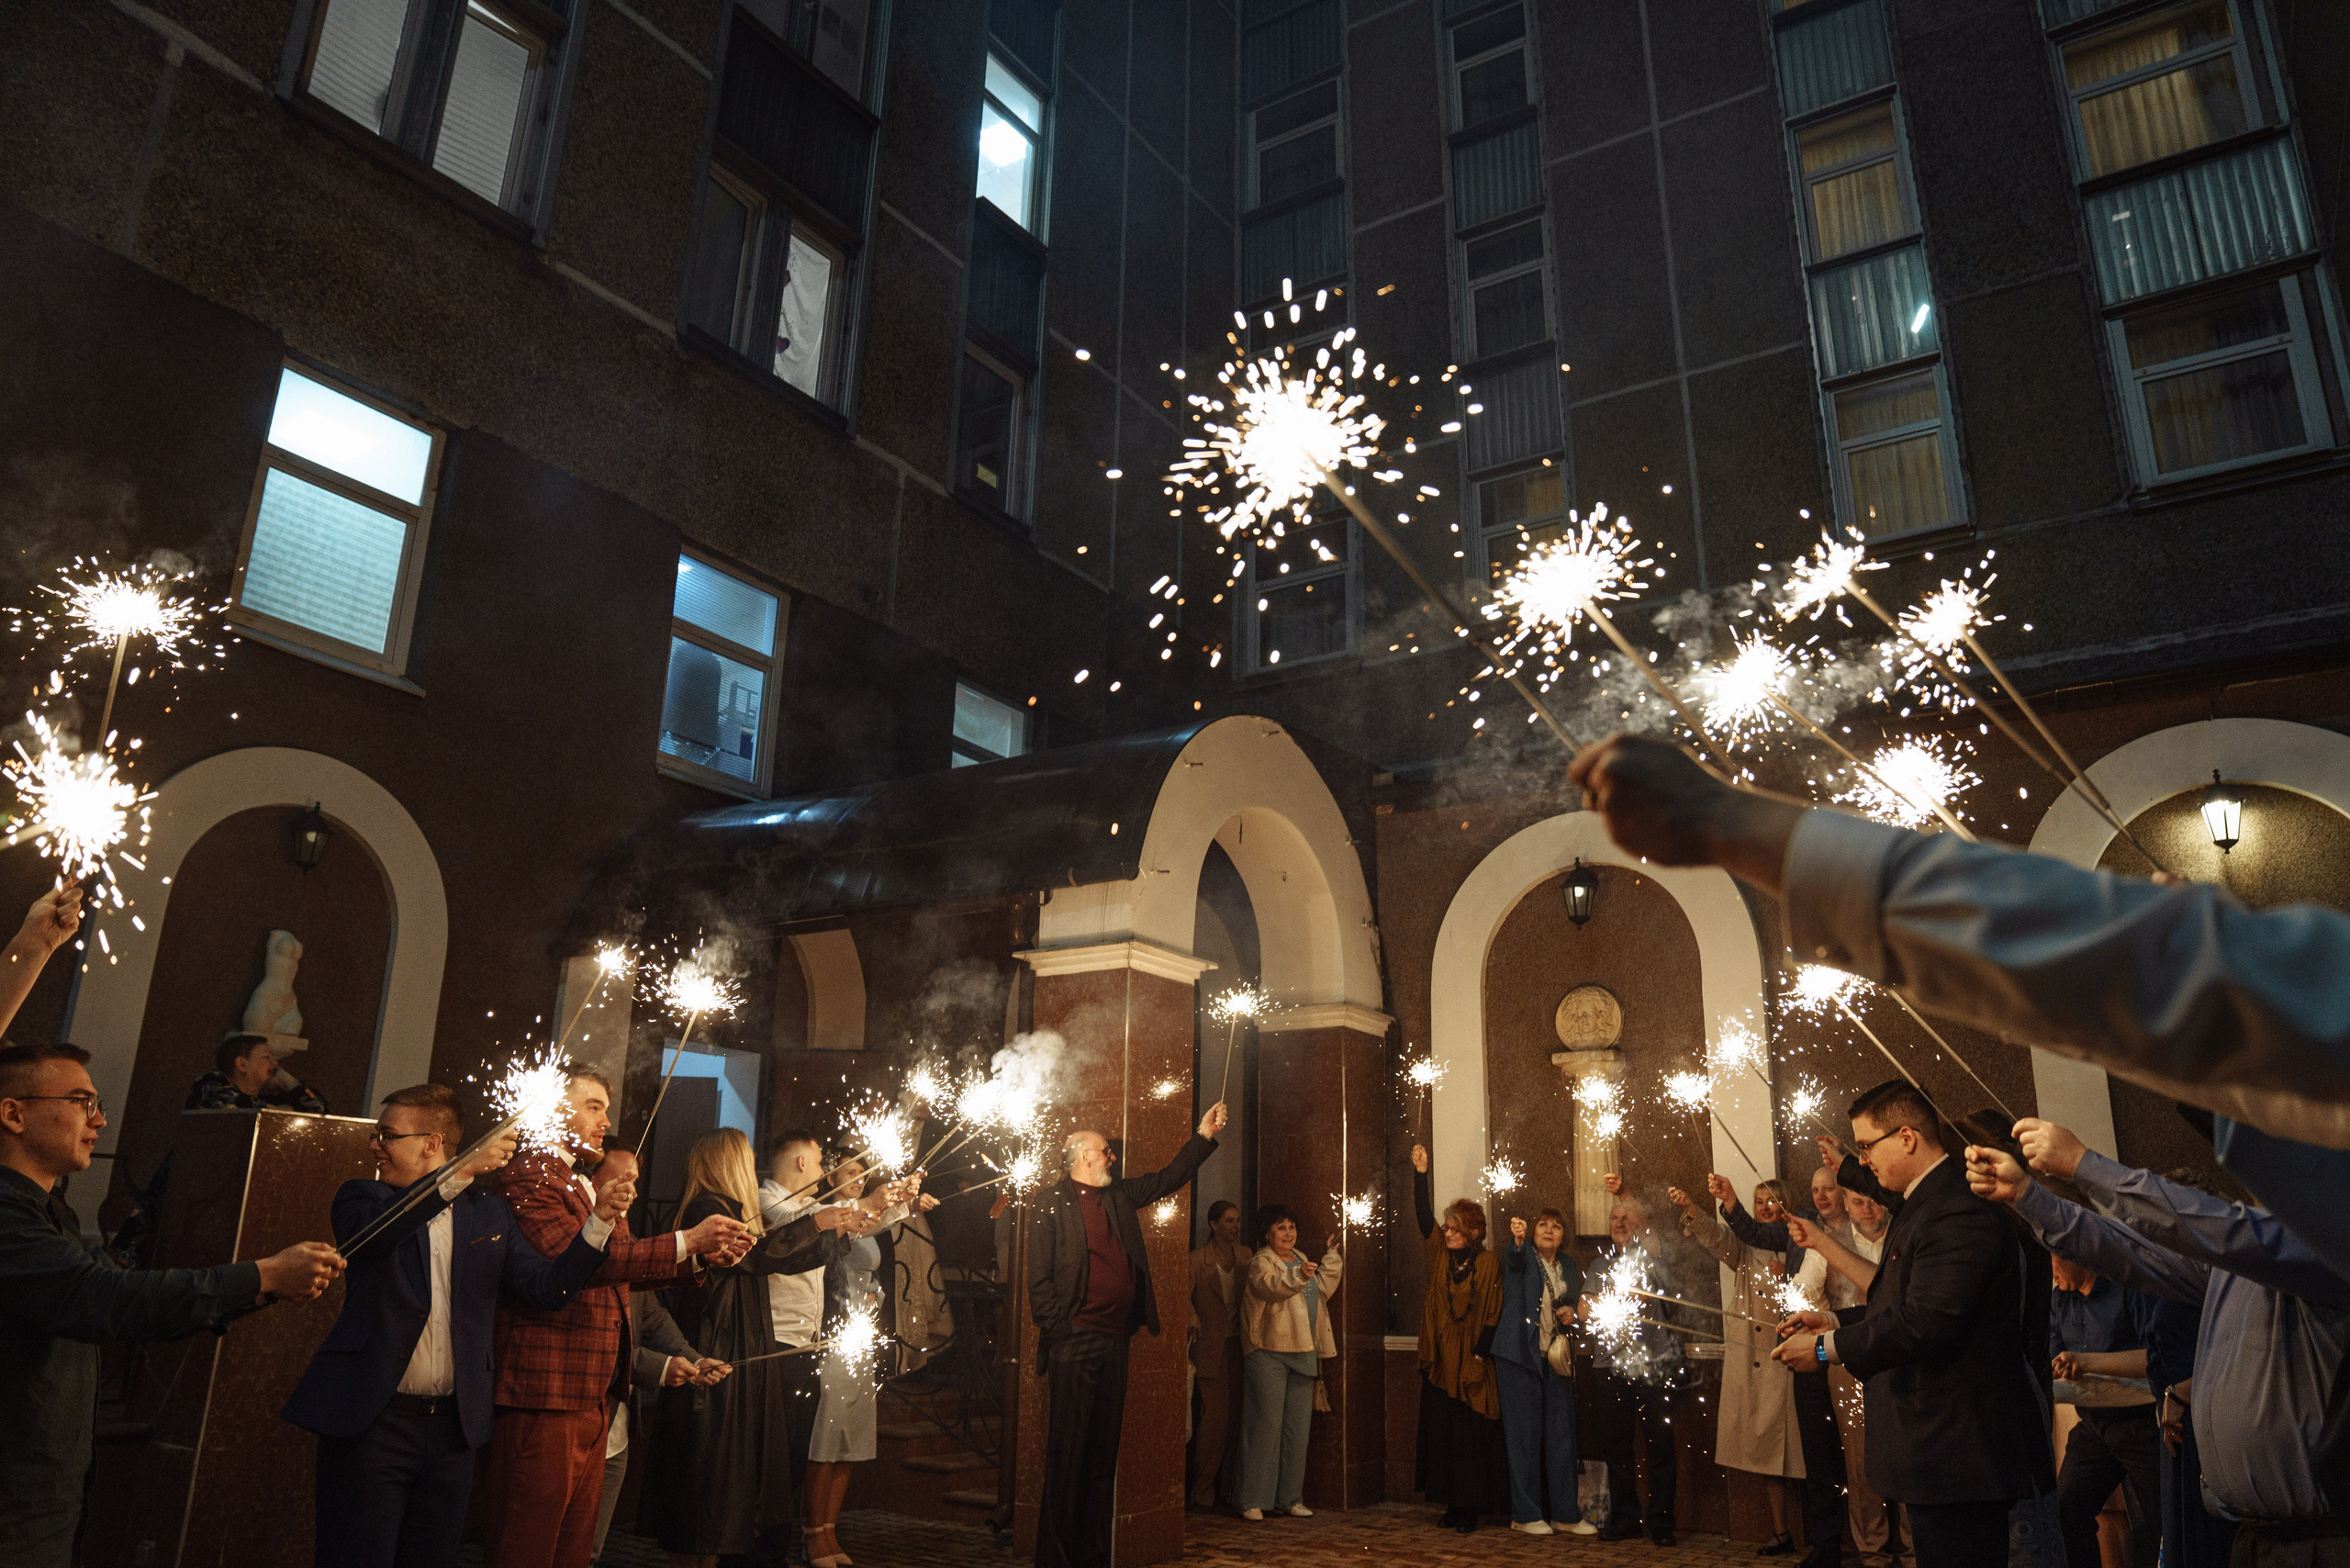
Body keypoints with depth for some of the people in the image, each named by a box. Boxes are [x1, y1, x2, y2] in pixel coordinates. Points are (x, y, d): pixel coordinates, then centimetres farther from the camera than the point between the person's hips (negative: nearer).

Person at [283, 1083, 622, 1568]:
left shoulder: (489, 1213, 8)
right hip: (372, 1420, -2)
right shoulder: (361, 1197, 4)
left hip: (452, 1426, 2)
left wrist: (601, 1219, -12)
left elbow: (547, 1288, 1)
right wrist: (462, 1173, -31)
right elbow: (369, 1231, -21)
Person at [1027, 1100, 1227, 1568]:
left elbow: (1165, 1180, 24)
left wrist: (1204, 1137, 19)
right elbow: (1039, 1278, -7)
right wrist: (1059, 1329, -13)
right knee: (1067, 1453, -3)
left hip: (1114, 1343, 7)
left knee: (1104, 1448, 11)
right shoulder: (1052, 1201, -4)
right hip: (1074, 1343, -6)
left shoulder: (1118, 1194, 15)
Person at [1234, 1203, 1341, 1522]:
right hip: (1268, 1353, -7)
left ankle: (1291, 1498, 18)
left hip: (1302, 1353, 7)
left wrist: (1331, 1261, 21)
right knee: (1265, 1424, -7)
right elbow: (1270, 1285, -28)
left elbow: (1321, 1292, 25)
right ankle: (1252, 1501, 0)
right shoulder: (1261, 1262, -6)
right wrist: (1298, 1276, -44)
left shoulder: (1301, 1259, 18)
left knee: (1298, 1427, 9)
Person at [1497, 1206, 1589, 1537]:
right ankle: (1526, 1514, 6)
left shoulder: (1569, 1267, 13)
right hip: (1521, 1355, -5)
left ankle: (1564, 1513, 15)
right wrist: (1517, 1239, -48)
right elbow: (1514, 1259, -26)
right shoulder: (1523, 1257, -3)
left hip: (1556, 1358, 5)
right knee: (1525, 1432, -2)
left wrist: (1572, 1311, 2)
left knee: (1561, 1433, 6)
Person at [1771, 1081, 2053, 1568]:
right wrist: (1834, 1322, 13)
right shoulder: (1925, 1204, 15)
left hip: (1957, 1452, -11)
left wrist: (1827, 1348, -18)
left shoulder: (1959, 1212, -21)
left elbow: (1926, 1323, -27)